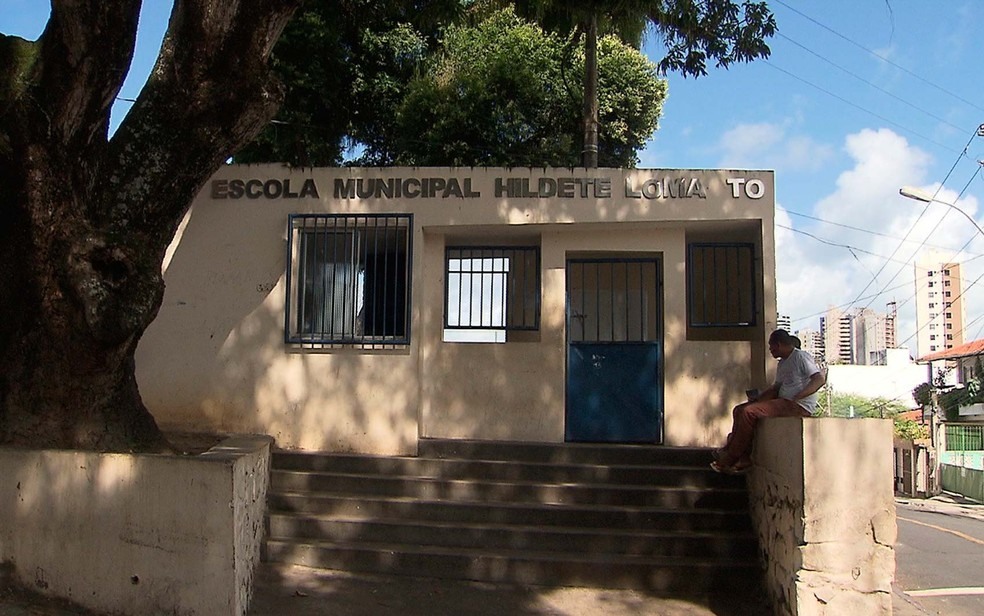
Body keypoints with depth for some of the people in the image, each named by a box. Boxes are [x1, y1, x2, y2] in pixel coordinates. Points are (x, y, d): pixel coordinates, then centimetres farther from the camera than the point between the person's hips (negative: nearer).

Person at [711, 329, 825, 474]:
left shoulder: (801, 357, -9)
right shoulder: (782, 363, 21)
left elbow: (820, 379, -21)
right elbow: (776, 387, 22)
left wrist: (796, 397, -28)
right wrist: (758, 398, 4)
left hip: (799, 407, -10)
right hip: (783, 402, 10)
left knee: (749, 412, -24)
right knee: (739, 410, 1)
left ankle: (729, 460, -15)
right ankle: (744, 460, -8)